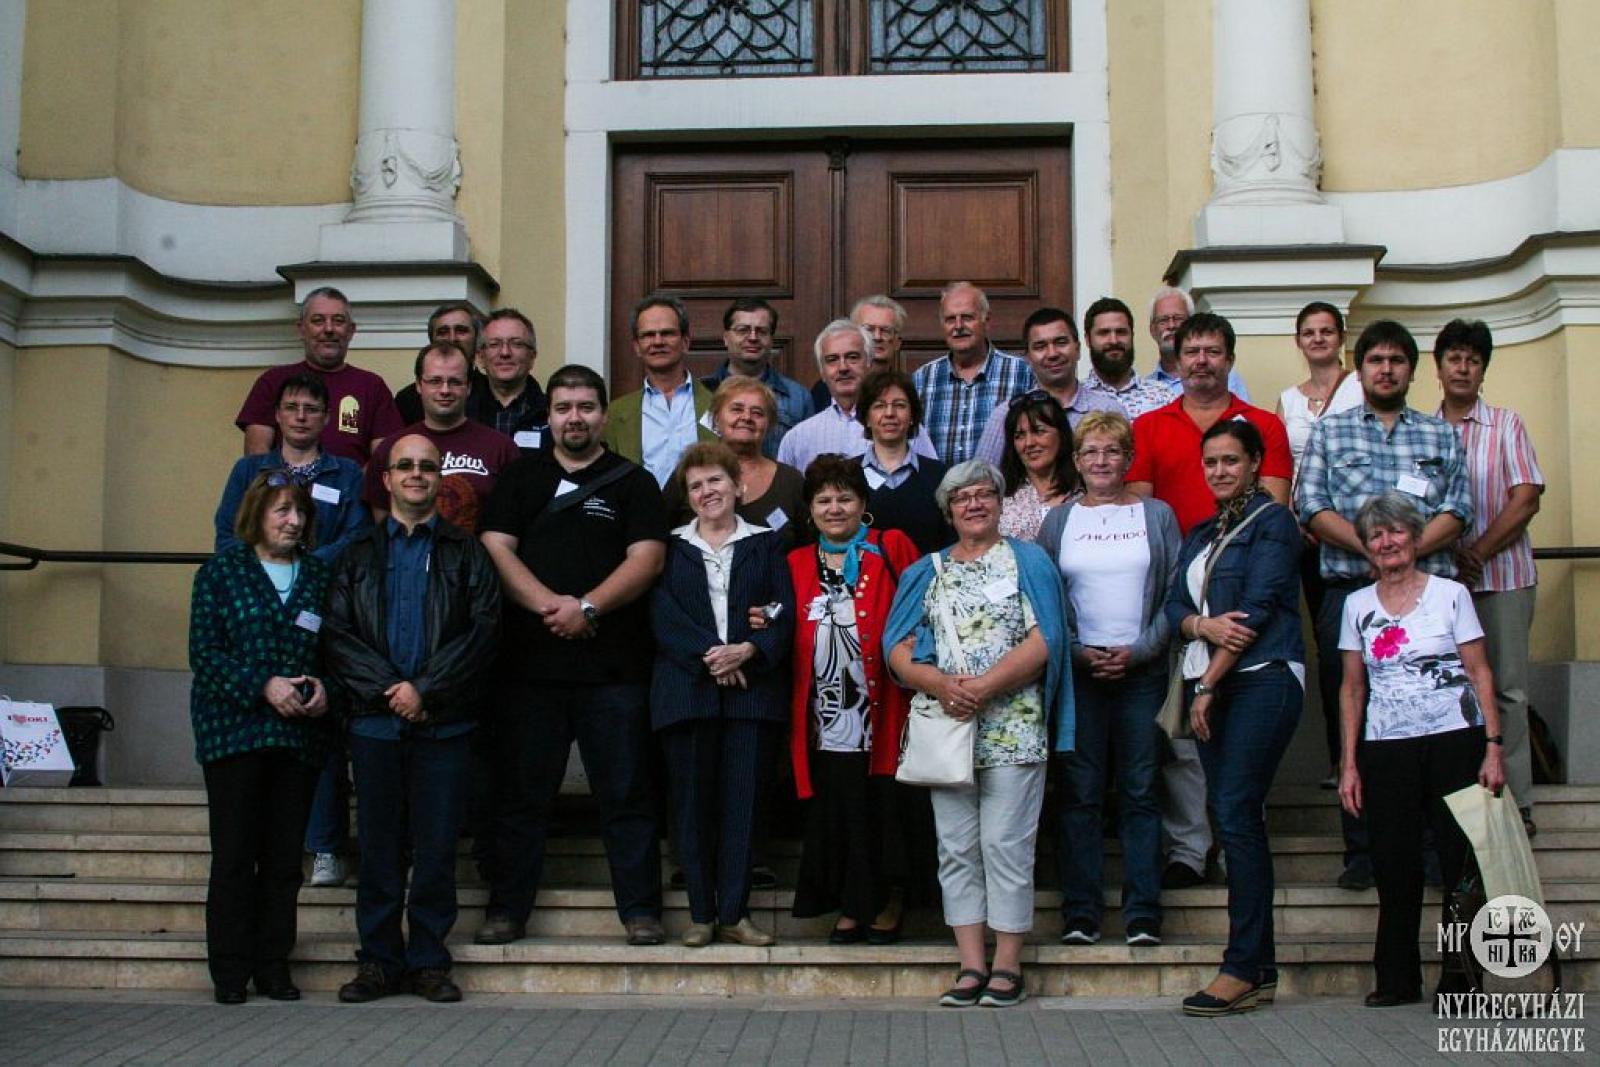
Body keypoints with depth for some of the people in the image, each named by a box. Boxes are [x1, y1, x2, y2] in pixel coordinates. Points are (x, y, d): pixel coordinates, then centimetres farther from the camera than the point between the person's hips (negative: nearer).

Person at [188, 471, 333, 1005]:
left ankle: (274, 967, 13)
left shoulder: (318, 575, 12)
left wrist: (324, 688, -6)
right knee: (234, 855, -1)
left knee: (285, 856, 4)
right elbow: (204, 652, -4)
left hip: (300, 734, 3)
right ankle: (230, 971, 8)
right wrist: (263, 686, -15)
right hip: (233, 730, -3)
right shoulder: (222, 570, 3)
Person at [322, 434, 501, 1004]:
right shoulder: (358, 554, 13)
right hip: (374, 720, 1)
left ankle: (429, 961, 9)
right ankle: (379, 960, 13)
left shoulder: (466, 553, 10)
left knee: (437, 845, 0)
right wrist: (389, 690, -10)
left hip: (443, 722, -1)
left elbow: (483, 630, -2)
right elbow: (336, 634, 3)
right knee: (378, 845, 5)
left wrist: (425, 690, -11)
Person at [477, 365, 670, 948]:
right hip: (529, 662, 2)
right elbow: (495, 549, 2)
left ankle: (640, 910, 8)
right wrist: (549, 604, -12)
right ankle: (507, 909, 14)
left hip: (614, 664, -1)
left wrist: (588, 607, -15)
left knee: (626, 791, 1)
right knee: (521, 792, 6)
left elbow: (646, 558, -2)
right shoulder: (520, 477, 14)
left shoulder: (633, 481, 9)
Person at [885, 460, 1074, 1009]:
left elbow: (1043, 641, -6)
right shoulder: (925, 572, 16)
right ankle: (971, 965, 8)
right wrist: (940, 685, -13)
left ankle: (1007, 964, 2)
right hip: (945, 727, 4)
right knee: (956, 848, 3)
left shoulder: (1028, 561, 6)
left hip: (1013, 730, -3)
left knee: (1006, 845, -4)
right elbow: (899, 649, 6)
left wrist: (982, 687, -15)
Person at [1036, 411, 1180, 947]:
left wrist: (1139, 650, -9)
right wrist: (1078, 652, -7)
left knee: (1140, 792, 0)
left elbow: (1176, 595, 3)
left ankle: (1143, 914, 4)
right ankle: (1080, 912, 6)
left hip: (1142, 670, -1)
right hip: (1077, 670, 1)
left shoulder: (1157, 516, 8)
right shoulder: (1059, 520, 10)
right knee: (1080, 793, 1)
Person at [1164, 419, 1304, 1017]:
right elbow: (1174, 608, 12)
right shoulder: (1200, 535, 22)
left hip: (1261, 679, -7)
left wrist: (1208, 684, -11)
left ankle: (1243, 969, -11)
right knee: (1231, 817, 4)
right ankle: (1261, 969, 8)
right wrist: (1203, 624, -12)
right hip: (1208, 685, 7)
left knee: (1237, 814, -13)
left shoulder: (1272, 522, -1)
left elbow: (1257, 608, -10)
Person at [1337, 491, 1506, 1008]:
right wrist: (1349, 763, 5)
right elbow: (1352, 688, 12)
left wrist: (1493, 746, -7)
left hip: (1454, 739, -2)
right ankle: (1396, 979, 11)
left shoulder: (1450, 594, 4)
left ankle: (1460, 980, 4)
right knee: (1394, 865, 0)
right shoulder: (1358, 605, 11)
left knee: (1462, 859, -5)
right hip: (1386, 747, 2)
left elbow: (1479, 673, 2)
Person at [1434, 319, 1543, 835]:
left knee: (1506, 689, 0)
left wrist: (1476, 554, -11)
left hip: (1503, 575, -1)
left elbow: (1525, 501, -2)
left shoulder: (1507, 425, 5)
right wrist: (1450, 552, -10)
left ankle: (1516, 802, 5)